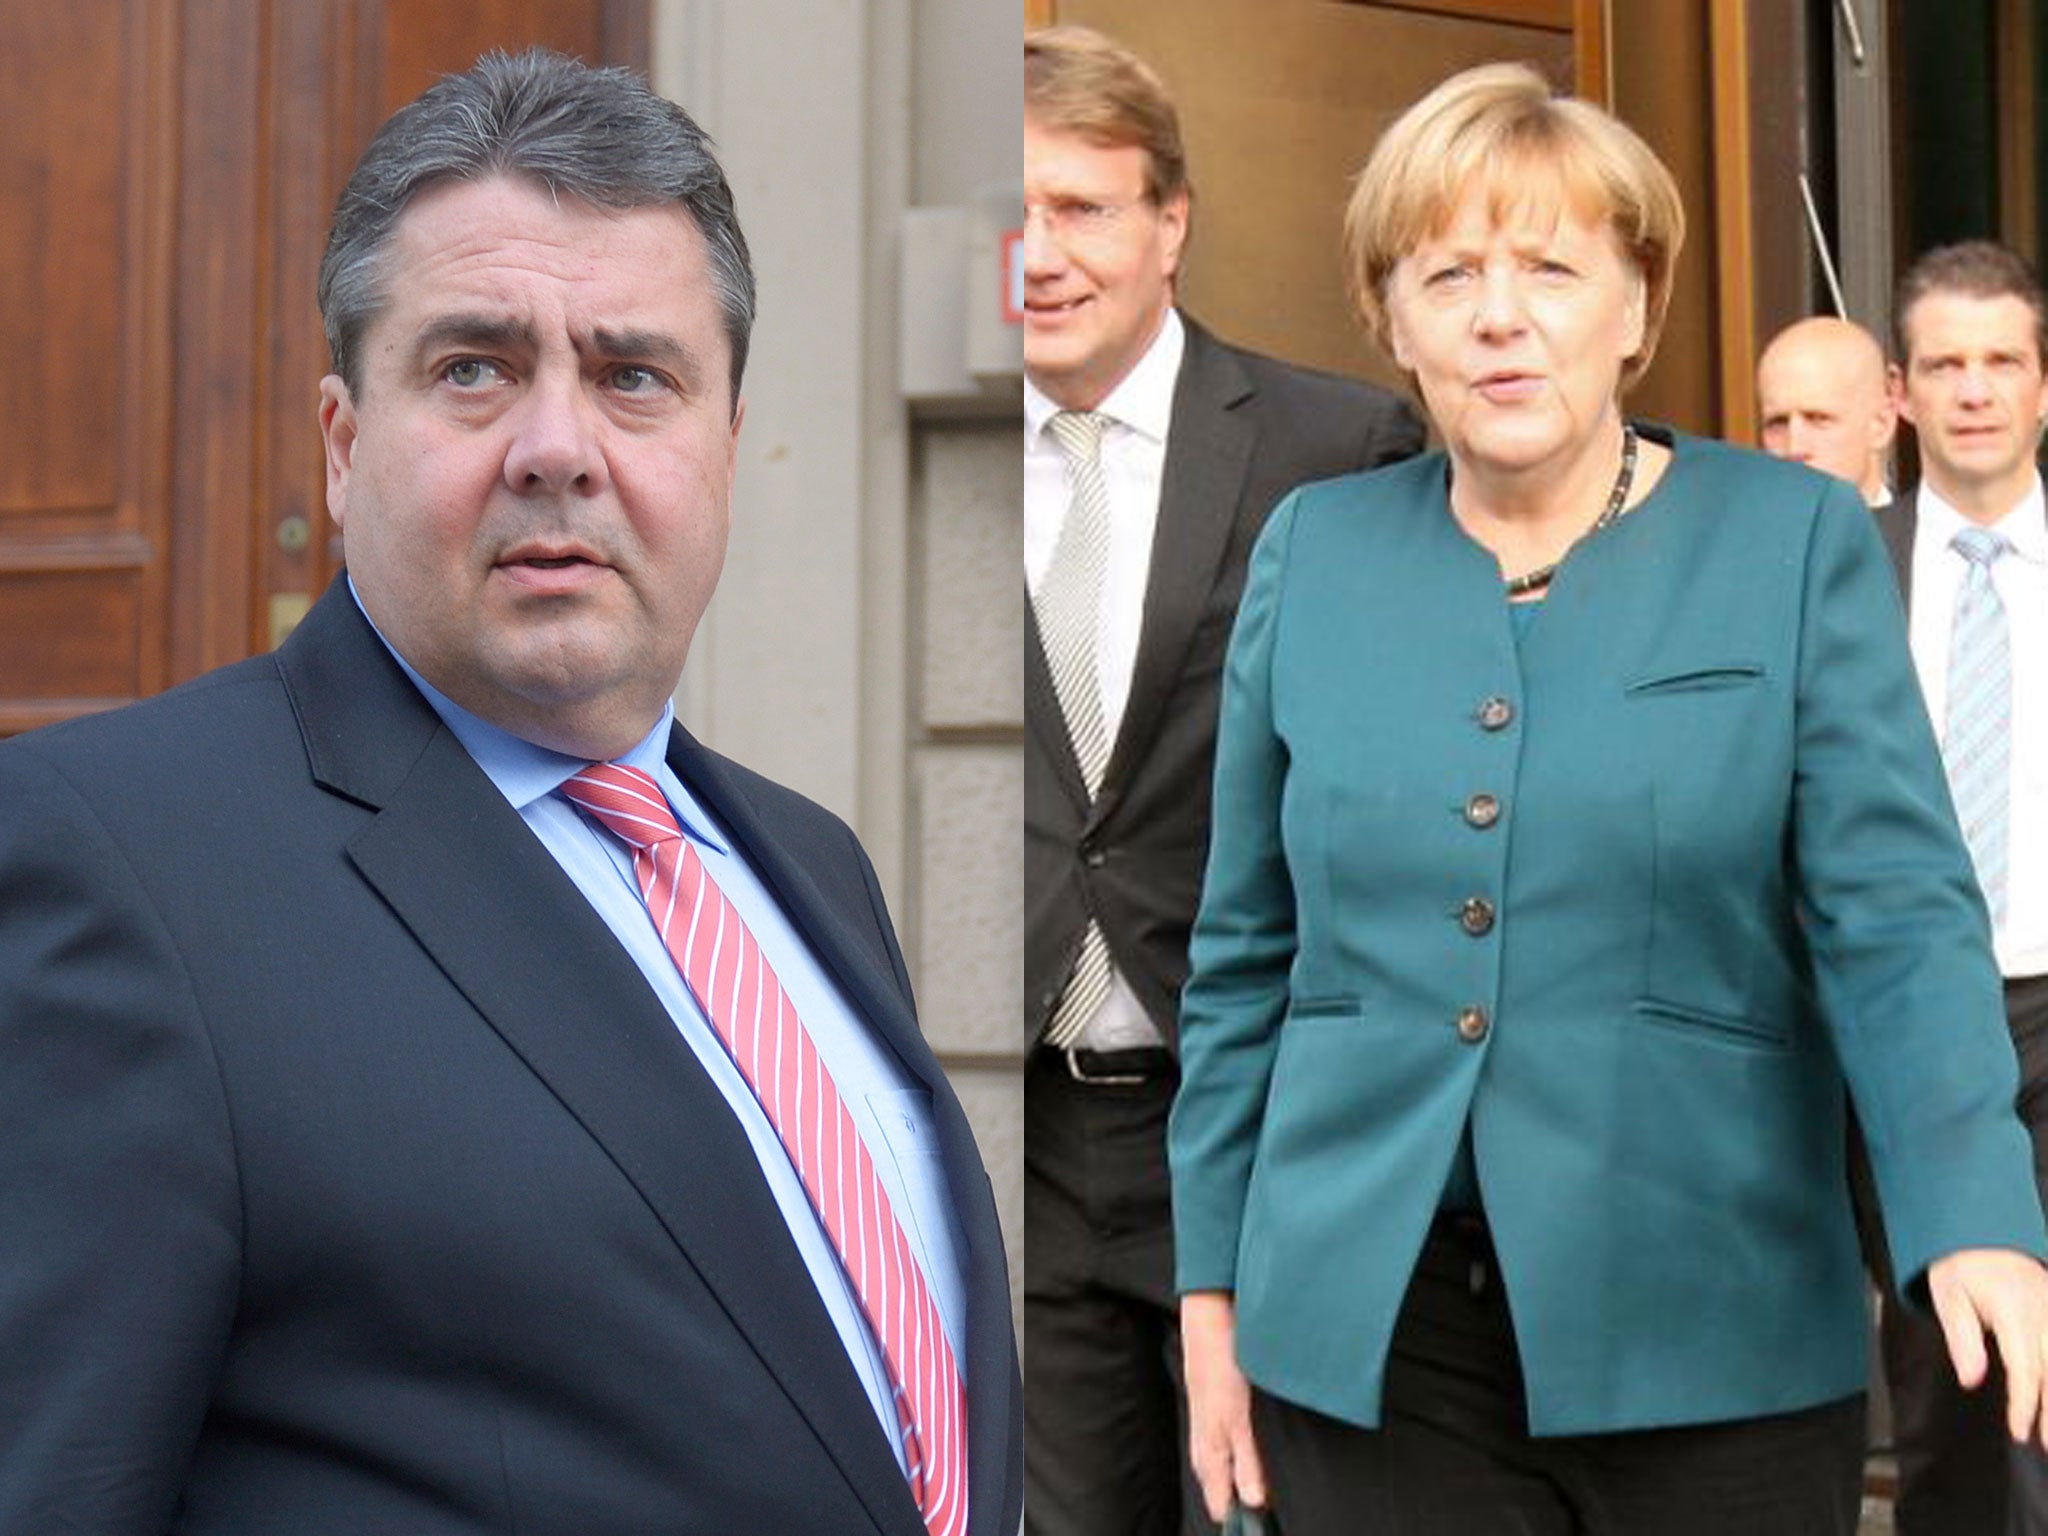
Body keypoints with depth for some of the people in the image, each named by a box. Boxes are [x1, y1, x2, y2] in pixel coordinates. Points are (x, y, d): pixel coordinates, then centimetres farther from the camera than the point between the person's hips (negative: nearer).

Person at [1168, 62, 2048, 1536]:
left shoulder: (1798, 541, -3)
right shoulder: (1315, 550, 4)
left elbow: (1897, 918, -9)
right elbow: (1245, 957, 9)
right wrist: (1213, 1281, 8)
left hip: (1704, 1344, -1)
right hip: (1366, 1342, 2)